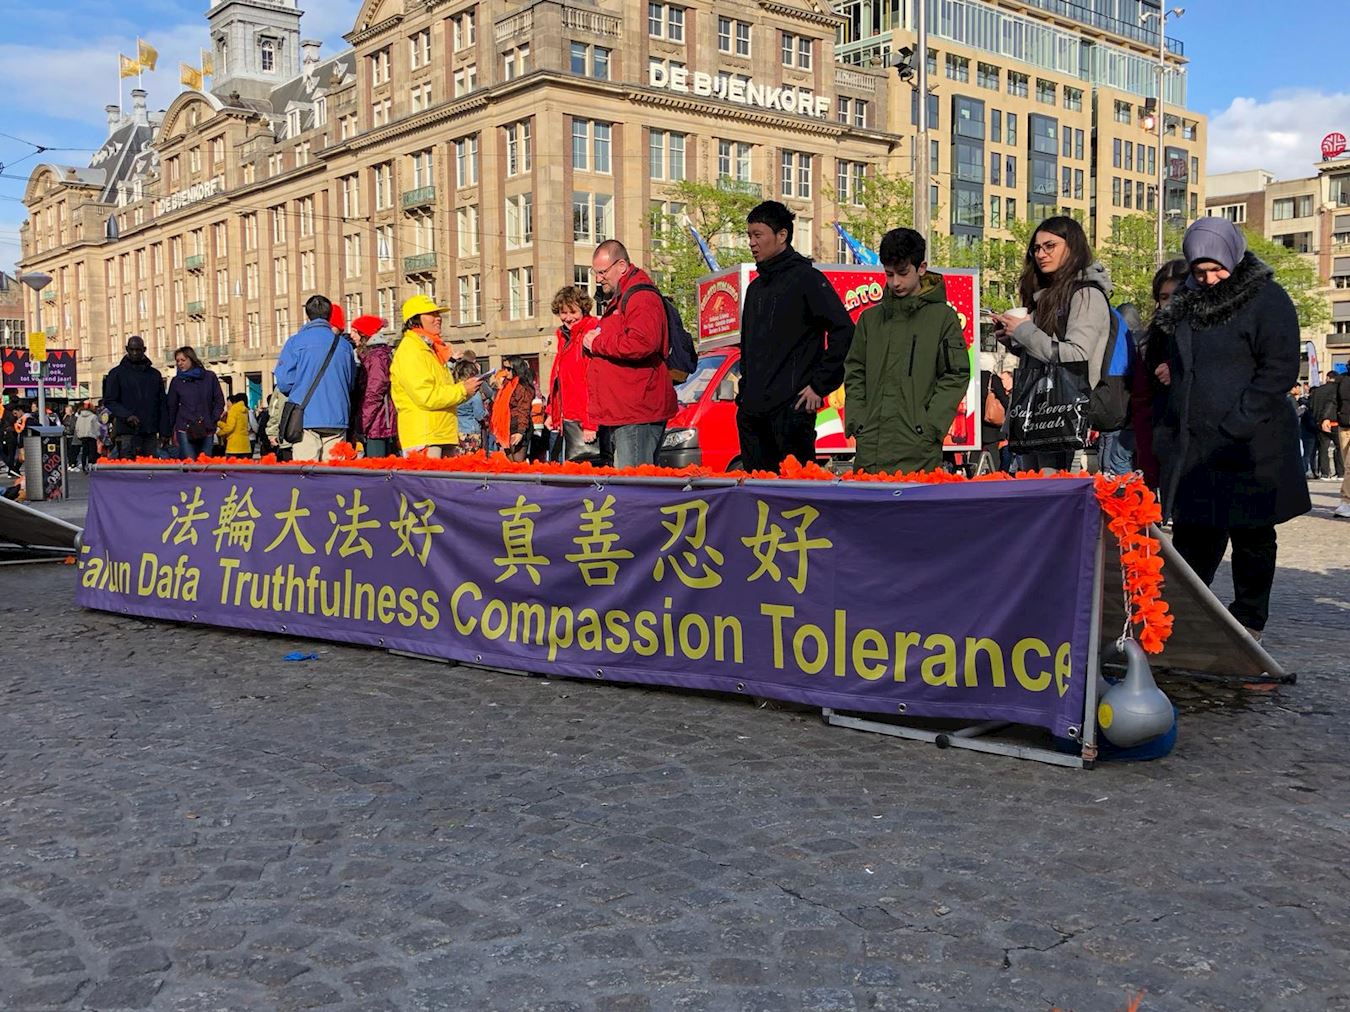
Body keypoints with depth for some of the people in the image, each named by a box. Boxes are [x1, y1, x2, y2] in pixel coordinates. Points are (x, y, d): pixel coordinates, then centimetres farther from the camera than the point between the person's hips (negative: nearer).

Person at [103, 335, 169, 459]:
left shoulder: (155, 374, 16)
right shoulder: (117, 373, 6)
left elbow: (163, 405, 15)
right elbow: (109, 401, 1)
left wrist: (164, 432, 7)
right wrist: (126, 415, -16)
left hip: (150, 434, 3)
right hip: (127, 432, -3)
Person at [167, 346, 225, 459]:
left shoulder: (210, 377, 8)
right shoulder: (176, 381, 9)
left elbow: (219, 401, 10)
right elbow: (172, 407, 13)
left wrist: (212, 421, 0)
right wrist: (173, 431, 9)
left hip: (207, 431, 1)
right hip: (184, 430, -1)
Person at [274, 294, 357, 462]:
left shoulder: (296, 342, -1)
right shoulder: (344, 344, 9)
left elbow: (284, 382, -3)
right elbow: (351, 383, 15)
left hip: (306, 418, -3)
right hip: (337, 419, 3)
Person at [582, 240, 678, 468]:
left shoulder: (642, 297, -10)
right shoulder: (617, 300, 24)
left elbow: (642, 343, -26)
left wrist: (597, 344, -14)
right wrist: (591, 338, 14)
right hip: (615, 413, 11)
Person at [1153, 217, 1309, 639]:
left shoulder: (1267, 299, -6)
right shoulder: (1186, 303, 14)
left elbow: (1280, 370, -13)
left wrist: (1234, 425, -19)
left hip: (1249, 446, -6)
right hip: (1190, 446, 6)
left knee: (1251, 536, 5)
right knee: (1192, 536, 9)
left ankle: (1248, 622, 17)